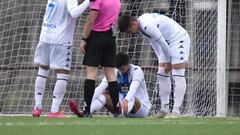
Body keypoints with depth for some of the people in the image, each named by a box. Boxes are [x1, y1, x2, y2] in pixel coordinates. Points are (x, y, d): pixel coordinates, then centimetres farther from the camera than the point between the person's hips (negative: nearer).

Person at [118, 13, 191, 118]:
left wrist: (168, 61, -10)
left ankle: (176, 111, -18)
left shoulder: (148, 26, -28)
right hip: (168, 43, 10)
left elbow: (162, 43, -22)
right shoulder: (141, 25, 3)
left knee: (178, 76, -14)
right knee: (162, 75, 7)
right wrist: (161, 60, 10)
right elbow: (154, 42, 13)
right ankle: (164, 109, 9)